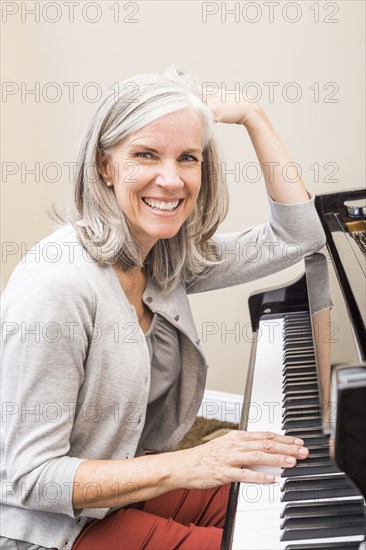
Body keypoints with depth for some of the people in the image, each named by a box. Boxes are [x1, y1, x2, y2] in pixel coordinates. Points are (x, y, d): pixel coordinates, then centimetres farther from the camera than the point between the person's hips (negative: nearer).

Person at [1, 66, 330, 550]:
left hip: (129, 482, 8)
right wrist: (187, 466, -32)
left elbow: (298, 234, 1)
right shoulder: (56, 282, -28)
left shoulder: (167, 258, -3)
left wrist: (252, 115, -3)